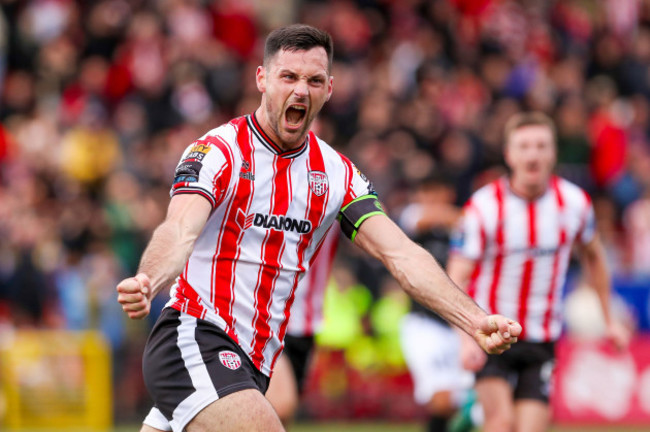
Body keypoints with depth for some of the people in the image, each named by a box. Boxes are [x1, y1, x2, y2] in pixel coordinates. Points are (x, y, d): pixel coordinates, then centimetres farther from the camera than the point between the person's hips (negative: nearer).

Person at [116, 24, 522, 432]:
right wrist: (146, 284, -48)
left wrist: (474, 320, -14)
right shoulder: (218, 151, -8)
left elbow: (401, 254, 0)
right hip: (192, 338, -7)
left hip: (251, 367, 7)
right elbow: (180, 230, -25)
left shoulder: (336, 172, 8)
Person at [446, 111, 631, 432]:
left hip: (541, 339, 3)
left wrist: (609, 320, 19)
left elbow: (593, 255, 17)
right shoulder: (483, 207, -13)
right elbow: (457, 277, -13)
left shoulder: (574, 202, -2)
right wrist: (467, 338, -27)